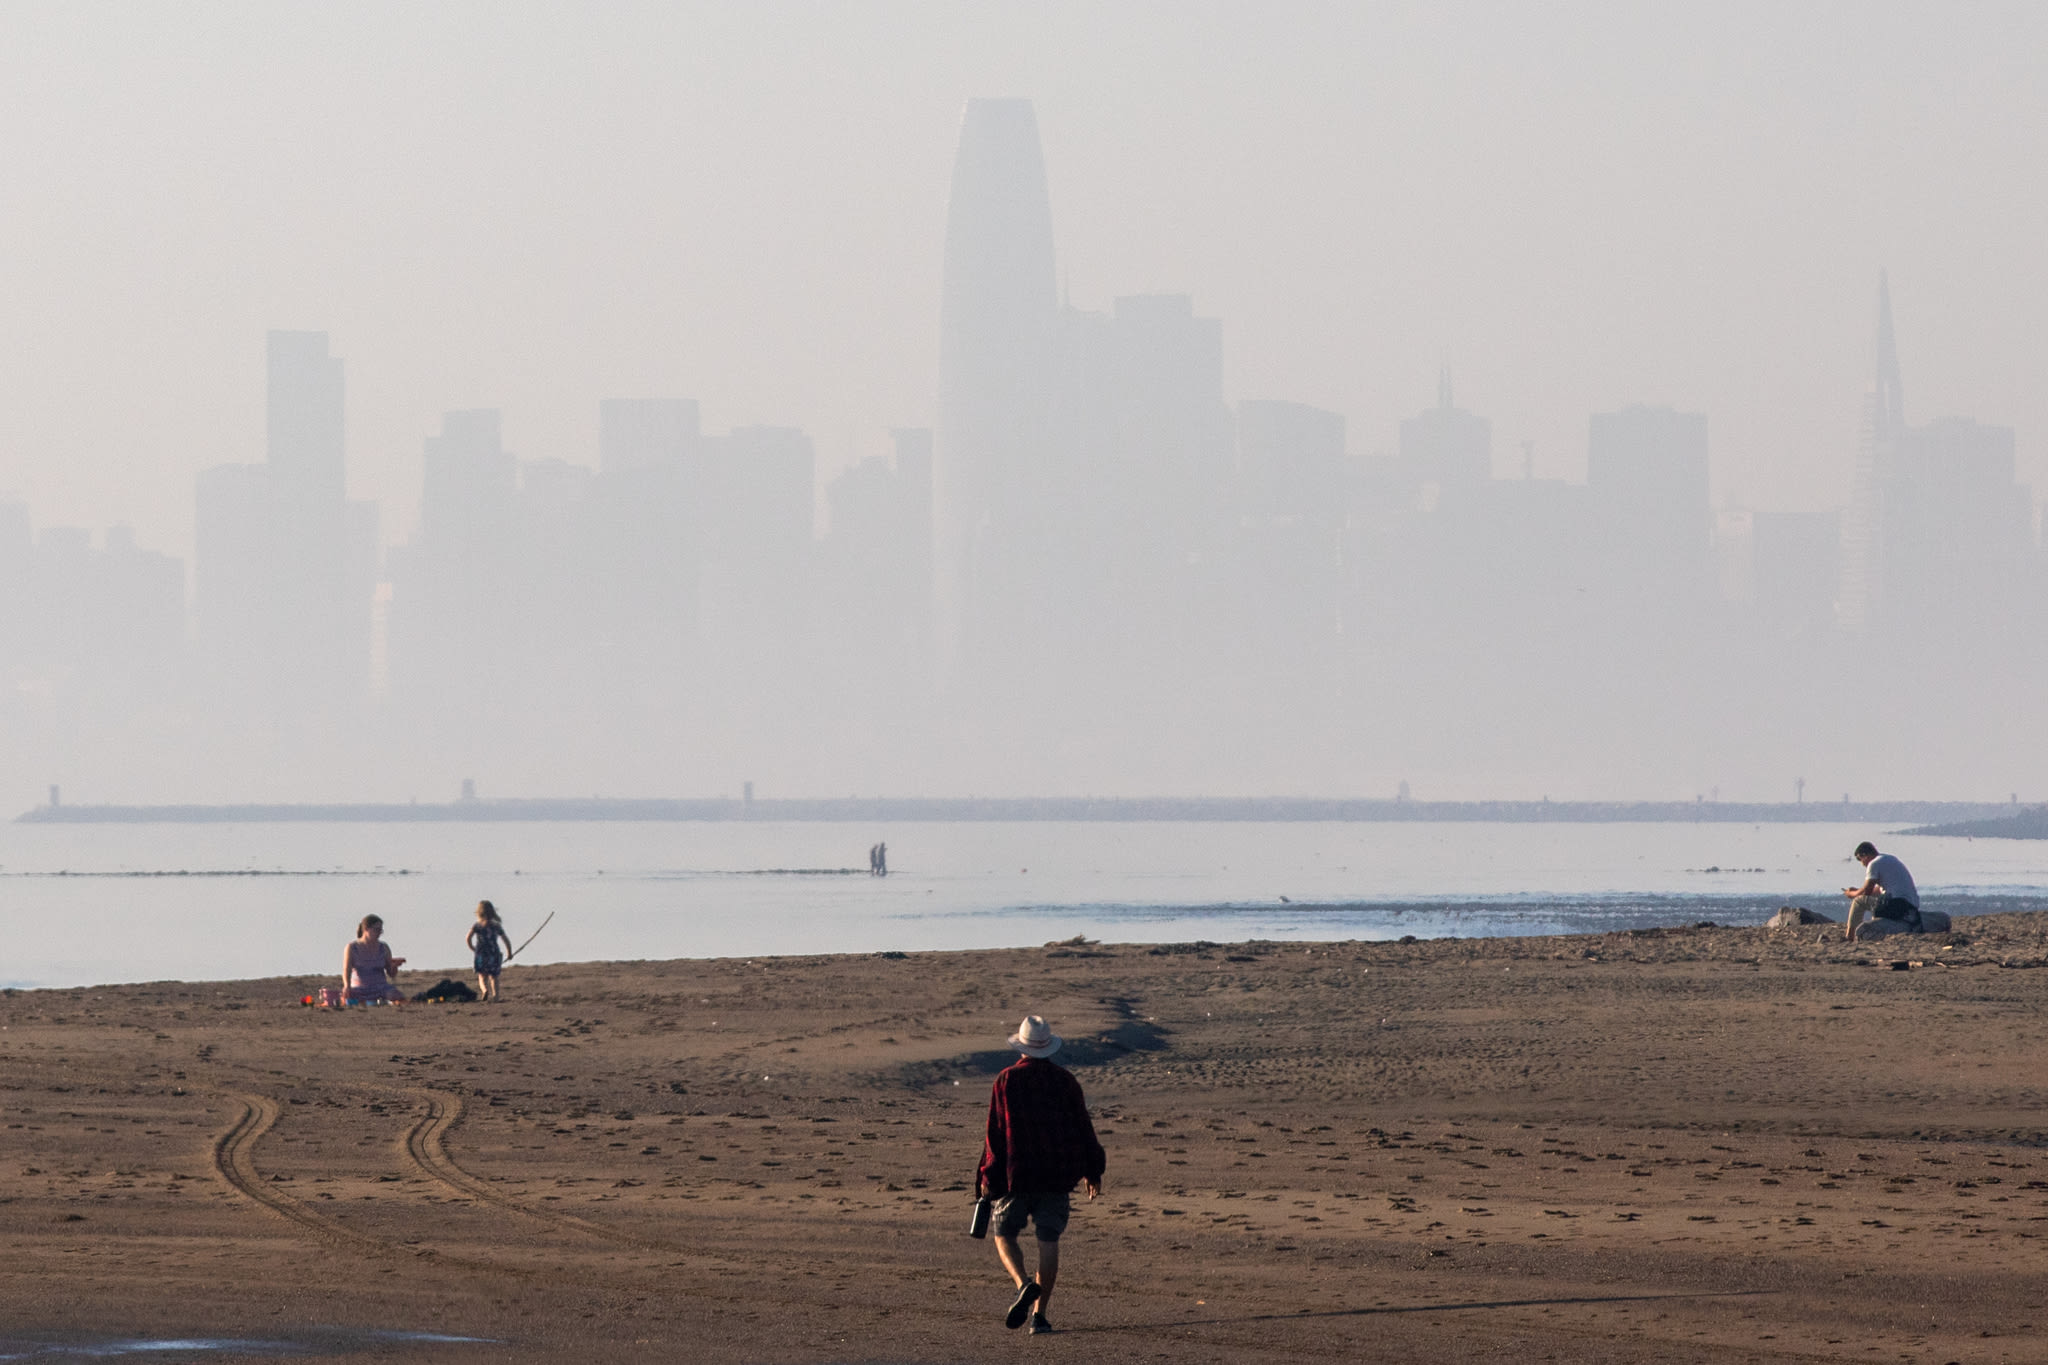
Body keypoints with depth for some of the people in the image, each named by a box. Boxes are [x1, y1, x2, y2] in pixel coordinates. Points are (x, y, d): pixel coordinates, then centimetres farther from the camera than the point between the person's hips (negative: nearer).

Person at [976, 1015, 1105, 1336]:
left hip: (1017, 1173, -2)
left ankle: (1024, 1285, -15)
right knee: (1049, 1241, 4)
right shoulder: (1064, 1080, 2)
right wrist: (1093, 1171, 17)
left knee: (1004, 1234, 12)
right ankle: (1039, 1314, -1)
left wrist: (988, 1177, 2)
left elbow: (995, 1133, -6)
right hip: (1058, 1175, 2)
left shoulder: (1006, 1081, -5)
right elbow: (1083, 1128, 6)